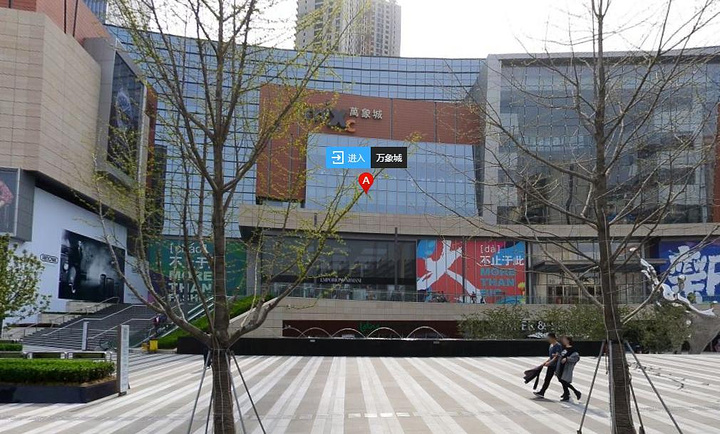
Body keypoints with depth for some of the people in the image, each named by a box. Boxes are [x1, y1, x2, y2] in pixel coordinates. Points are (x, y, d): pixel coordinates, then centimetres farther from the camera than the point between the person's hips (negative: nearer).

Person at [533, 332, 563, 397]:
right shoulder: (551, 345, 12)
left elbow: (557, 357, -21)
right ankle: (541, 392, 9)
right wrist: (546, 362, 10)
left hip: (556, 365, -9)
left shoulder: (558, 346, -16)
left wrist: (549, 362, -24)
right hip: (550, 365, 9)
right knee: (547, 379, 7)